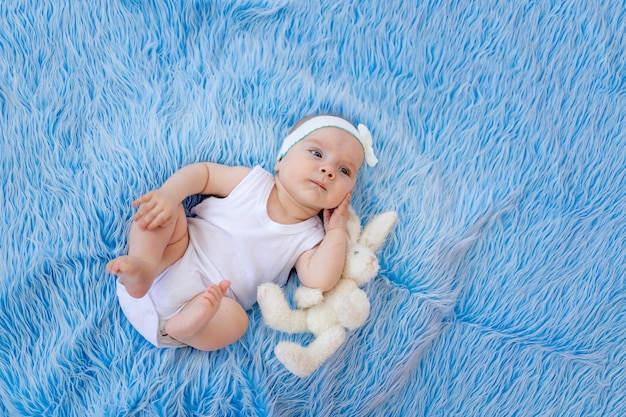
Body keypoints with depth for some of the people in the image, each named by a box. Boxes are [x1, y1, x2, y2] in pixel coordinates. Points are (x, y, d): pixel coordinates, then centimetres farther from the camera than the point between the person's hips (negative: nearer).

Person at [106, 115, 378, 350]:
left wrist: (337, 229, -9)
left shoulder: (309, 239, 3)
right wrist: (168, 194, -15)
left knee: (235, 321, -32)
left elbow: (319, 280, -13)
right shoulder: (253, 180, 5)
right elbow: (203, 172, 5)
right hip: (175, 256, 2)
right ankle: (144, 266, -36)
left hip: (207, 297, -1)